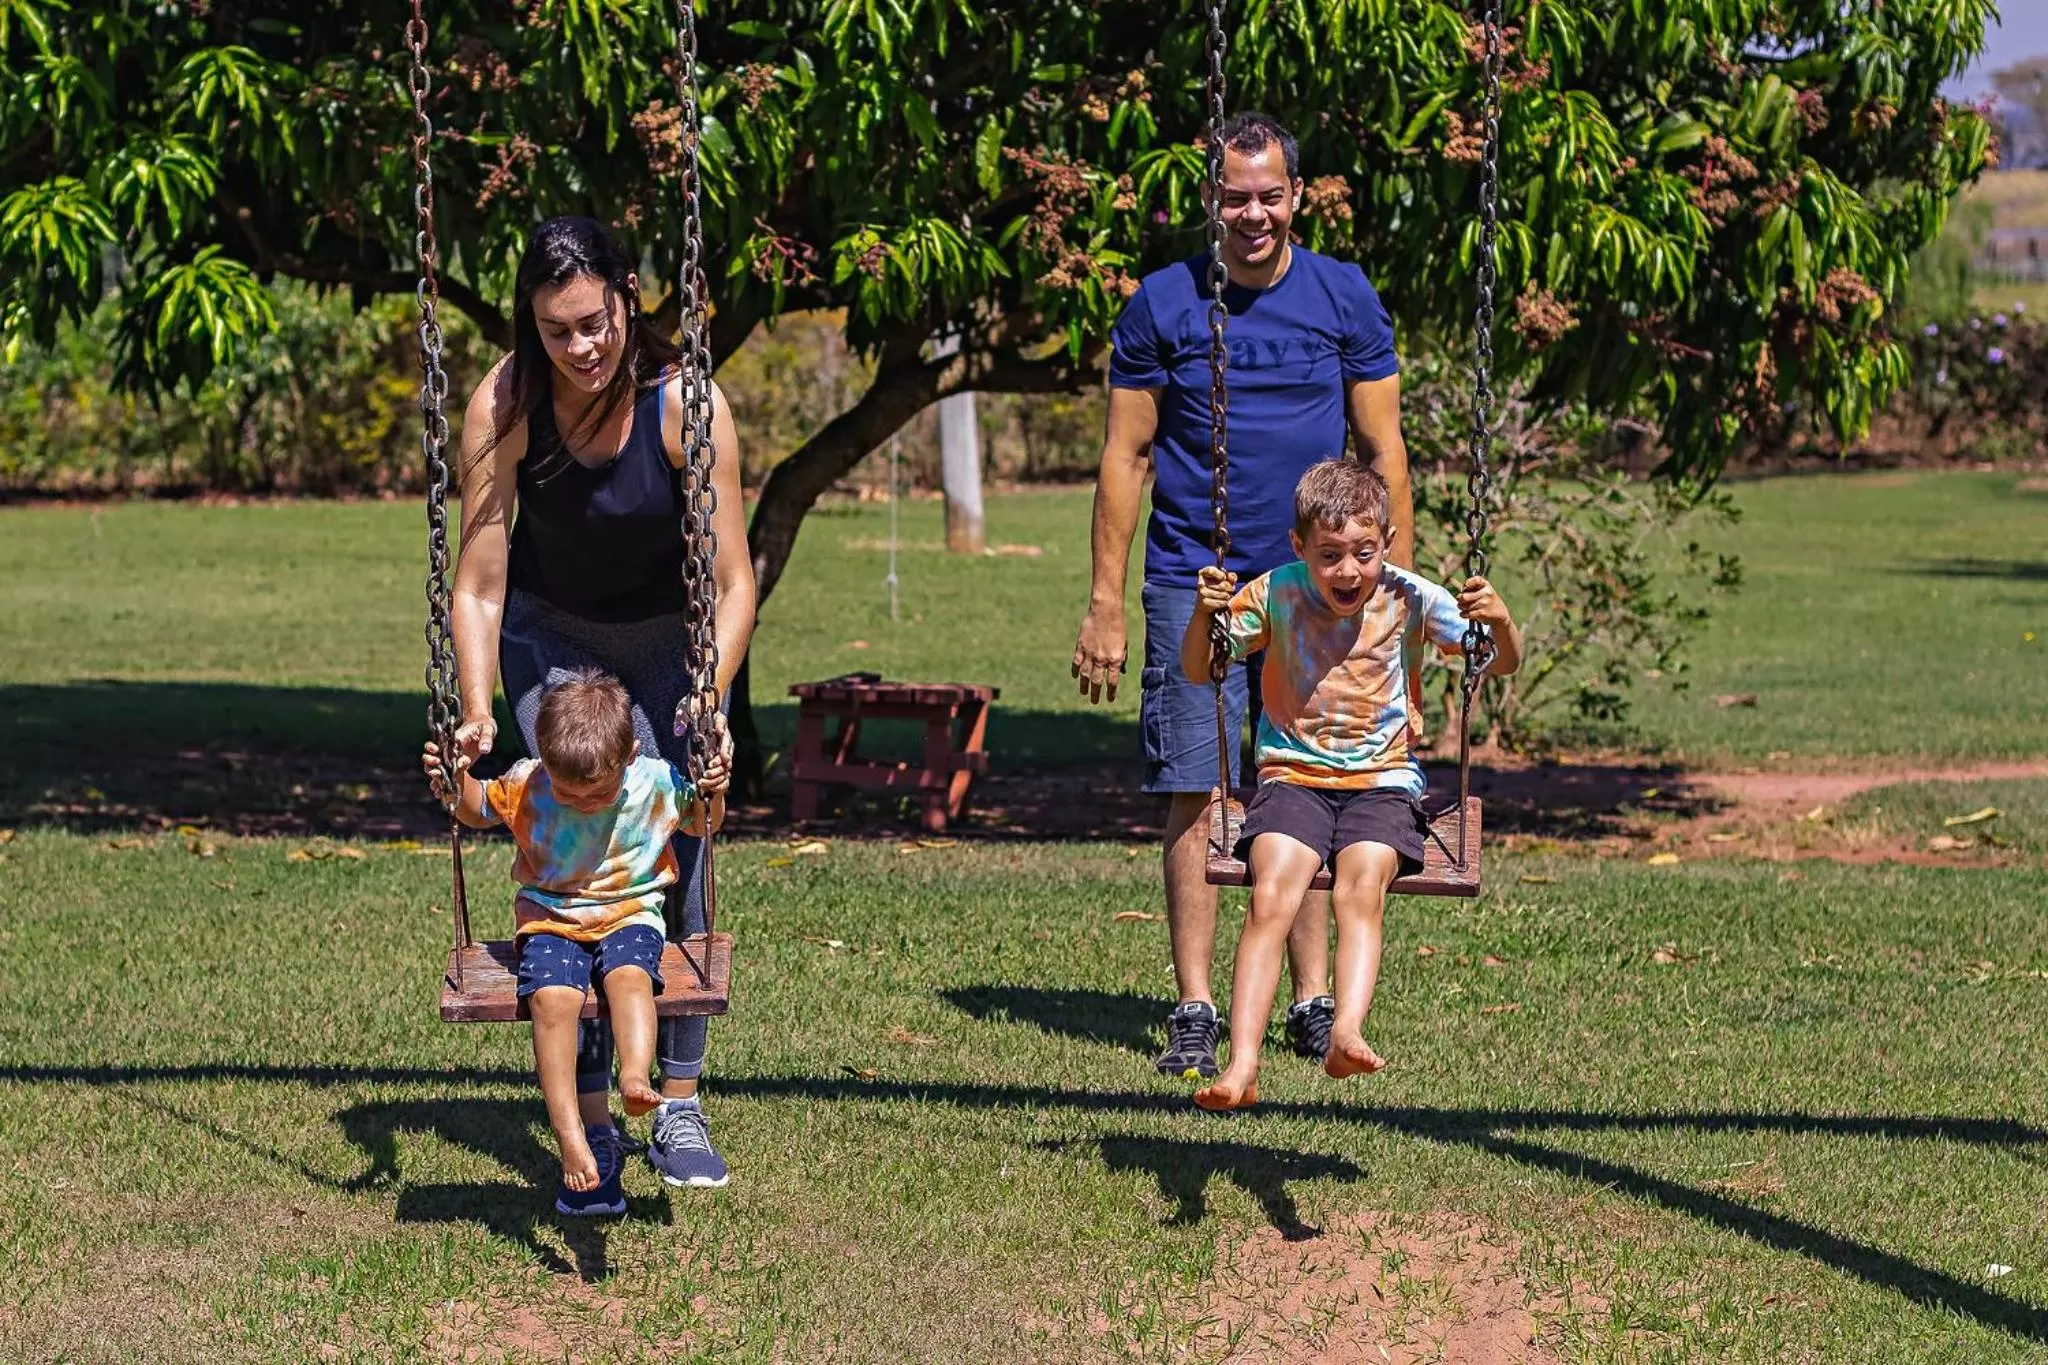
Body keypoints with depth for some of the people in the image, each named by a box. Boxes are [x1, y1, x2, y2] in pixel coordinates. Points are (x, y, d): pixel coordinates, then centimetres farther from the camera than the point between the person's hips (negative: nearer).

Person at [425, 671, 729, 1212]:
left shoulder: (657, 784, -8)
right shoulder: (524, 786, -7)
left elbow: (702, 823, 12)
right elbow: (477, 811, 15)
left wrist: (714, 795, -10)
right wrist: (456, 782, -6)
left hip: (630, 914, 0)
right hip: (549, 919, 0)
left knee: (629, 975, -35)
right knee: (553, 998, -30)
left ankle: (635, 1078, -55)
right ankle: (570, 1135, -33)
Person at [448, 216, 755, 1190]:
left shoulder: (686, 404, -28)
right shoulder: (505, 406, -25)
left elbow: (733, 582, -23)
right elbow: (479, 584, -19)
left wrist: (711, 697, -36)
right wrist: (477, 711, -31)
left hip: (672, 635, 0)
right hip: (552, 633, 0)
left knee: (674, 862, -8)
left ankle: (678, 1104, 2)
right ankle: (588, 1110, -8)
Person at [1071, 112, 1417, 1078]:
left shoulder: (1345, 299, 6)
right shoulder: (1161, 303, 3)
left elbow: (1382, 451, 8)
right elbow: (1127, 456, 4)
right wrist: (1105, 604, 0)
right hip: (1193, 585, -1)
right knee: (1195, 798, -3)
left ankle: (1313, 1001, 10)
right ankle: (1194, 1009, 2)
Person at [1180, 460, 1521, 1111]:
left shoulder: (1407, 597, -1)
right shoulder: (1275, 594, 0)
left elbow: (1503, 665, 2)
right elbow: (1198, 671, 3)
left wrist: (1500, 621, -21)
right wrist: (1204, 615, -18)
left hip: (1381, 778, 0)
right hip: (1293, 775, 0)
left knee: (1361, 884, -31)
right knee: (1272, 893, -27)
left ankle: (1347, 1032, -44)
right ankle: (1241, 1065, -33)